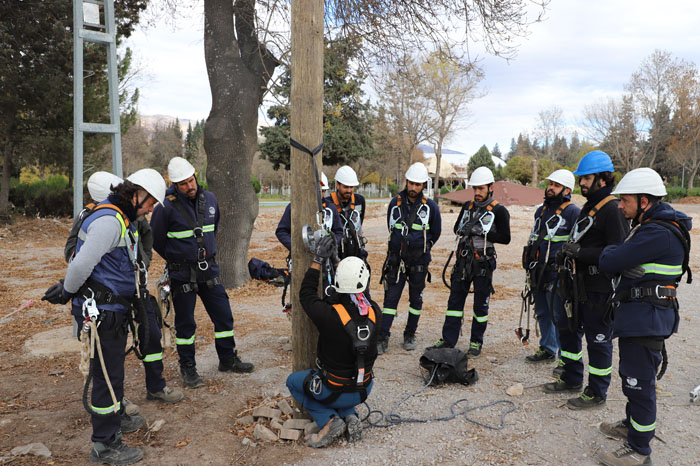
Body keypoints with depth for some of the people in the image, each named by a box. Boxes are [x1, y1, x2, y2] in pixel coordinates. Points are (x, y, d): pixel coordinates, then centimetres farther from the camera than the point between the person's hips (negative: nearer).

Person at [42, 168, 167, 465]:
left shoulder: (122, 219, 13)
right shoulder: (109, 220, -21)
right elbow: (81, 264, -25)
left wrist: (66, 289, 18)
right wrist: (66, 292, -9)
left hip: (113, 309, 10)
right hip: (101, 312, -10)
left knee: (113, 369, 24)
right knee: (108, 375, 0)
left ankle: (116, 419, 43)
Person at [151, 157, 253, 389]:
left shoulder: (209, 199, 2)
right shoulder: (166, 207, -14)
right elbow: (156, 239, -2)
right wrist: (176, 260, 7)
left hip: (209, 269, 5)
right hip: (182, 273, -4)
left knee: (224, 315, 10)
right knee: (185, 323, 6)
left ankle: (228, 359, 27)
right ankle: (188, 368, 23)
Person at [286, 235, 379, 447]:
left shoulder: (330, 315, -29)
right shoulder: (374, 312, -16)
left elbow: (306, 294, -10)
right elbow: (359, 296, 5)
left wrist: (318, 260, -7)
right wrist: (336, 260, 6)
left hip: (337, 392, -5)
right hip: (364, 390, 5)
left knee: (293, 381, 23)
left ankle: (328, 420, 4)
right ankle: (349, 416, 10)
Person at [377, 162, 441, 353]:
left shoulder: (430, 206, -4)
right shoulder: (395, 203, 1)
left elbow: (435, 233, 8)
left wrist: (421, 249, 12)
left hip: (419, 260, 0)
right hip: (396, 259, 1)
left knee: (416, 299, 11)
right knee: (391, 297, -3)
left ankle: (410, 335, 25)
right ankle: (382, 338, -1)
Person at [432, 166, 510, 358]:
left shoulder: (499, 211, -6)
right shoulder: (468, 206, 11)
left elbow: (505, 238, -10)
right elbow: (456, 228, 17)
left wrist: (482, 232, -18)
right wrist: (464, 229, -6)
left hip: (483, 262, -5)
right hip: (464, 259, 5)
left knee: (481, 304, 6)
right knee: (455, 300, 8)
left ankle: (476, 343, 19)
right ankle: (448, 339, 17)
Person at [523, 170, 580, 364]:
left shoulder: (573, 212, -8)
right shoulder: (541, 210, 16)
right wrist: (531, 266, 23)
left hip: (557, 274, -8)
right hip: (539, 273, 8)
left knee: (559, 316, -3)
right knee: (542, 313, 16)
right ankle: (548, 349, 31)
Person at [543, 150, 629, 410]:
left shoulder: (613, 210, -16)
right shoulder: (588, 207, 14)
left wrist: (582, 252, -26)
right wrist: (565, 255, 12)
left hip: (598, 288, -10)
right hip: (578, 284, 10)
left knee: (598, 339, 3)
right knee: (568, 330, 18)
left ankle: (597, 393, 17)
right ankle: (572, 379, 36)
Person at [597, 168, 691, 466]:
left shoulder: (659, 234, -24)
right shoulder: (651, 226, 12)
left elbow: (608, 262, -23)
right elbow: (620, 263, 14)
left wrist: (609, 251, -4)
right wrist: (614, 255, -5)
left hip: (645, 320, -11)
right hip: (637, 317, 11)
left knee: (639, 383, 0)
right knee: (632, 377, 24)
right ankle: (632, 425, 42)